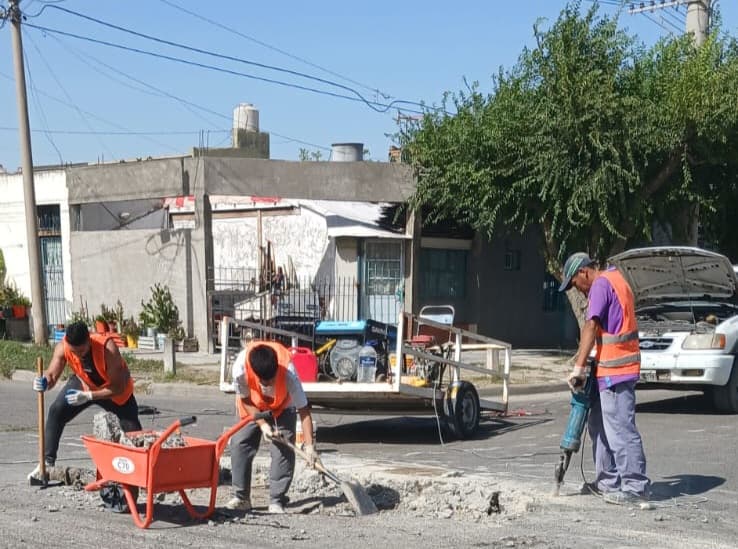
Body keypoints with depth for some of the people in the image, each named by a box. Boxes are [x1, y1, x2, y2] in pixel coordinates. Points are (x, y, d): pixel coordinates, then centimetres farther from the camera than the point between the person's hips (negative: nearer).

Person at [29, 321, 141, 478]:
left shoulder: (108, 348, -40)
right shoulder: (62, 348, -30)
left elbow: (118, 388, -36)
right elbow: (51, 376, -26)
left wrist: (88, 396, -43)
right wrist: (43, 382, -50)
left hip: (115, 388, -3)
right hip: (83, 383, 3)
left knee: (132, 428, -3)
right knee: (56, 411, -16)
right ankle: (48, 461, -8)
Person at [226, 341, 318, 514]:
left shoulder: (288, 372, -42)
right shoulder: (240, 367, -39)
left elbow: (303, 410, -36)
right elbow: (245, 400, -20)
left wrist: (309, 445, -41)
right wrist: (262, 424, -30)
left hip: (283, 407, -2)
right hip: (253, 407, 2)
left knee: (283, 449, -13)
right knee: (239, 443, -8)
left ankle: (277, 501, -5)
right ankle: (241, 497, 2)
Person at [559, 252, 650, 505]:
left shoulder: (601, 285, -12)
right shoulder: (615, 279, 19)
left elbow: (591, 326, -21)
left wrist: (579, 367, -23)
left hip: (614, 370, -11)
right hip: (615, 369, 11)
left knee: (620, 429, -7)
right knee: (600, 426, 16)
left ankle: (635, 486, -3)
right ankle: (608, 480, 22)